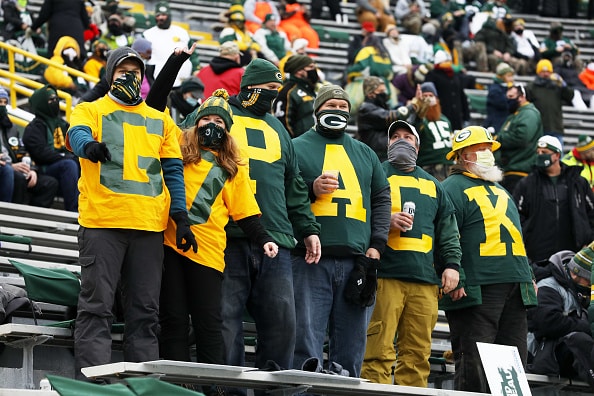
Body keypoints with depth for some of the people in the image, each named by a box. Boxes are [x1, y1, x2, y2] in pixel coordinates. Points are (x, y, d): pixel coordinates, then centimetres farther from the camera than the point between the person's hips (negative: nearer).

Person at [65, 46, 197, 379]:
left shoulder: (160, 120, 21)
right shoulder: (91, 110, 10)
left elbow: (173, 170, 17)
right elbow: (78, 134, -13)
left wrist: (181, 216, 4)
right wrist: (89, 145, -38)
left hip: (150, 226, 4)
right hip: (102, 222, -3)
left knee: (146, 311, 3)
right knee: (96, 306, -8)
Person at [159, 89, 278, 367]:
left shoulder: (232, 168, 15)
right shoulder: (178, 147, 13)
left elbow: (245, 213, 11)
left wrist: (264, 240, -3)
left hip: (207, 249, 0)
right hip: (168, 243, 0)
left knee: (208, 323, -1)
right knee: (173, 319, 3)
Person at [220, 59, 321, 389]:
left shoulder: (276, 129, 25)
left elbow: (294, 186, 28)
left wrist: (308, 229, 21)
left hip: (275, 241, 5)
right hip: (229, 238, -5)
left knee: (282, 321, -2)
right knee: (226, 319, -6)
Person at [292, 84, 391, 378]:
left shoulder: (364, 154, 22)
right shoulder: (298, 148, 10)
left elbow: (381, 199, 17)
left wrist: (376, 245, 4)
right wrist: (310, 189, -13)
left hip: (355, 261, 4)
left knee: (351, 350, 4)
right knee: (307, 343, -11)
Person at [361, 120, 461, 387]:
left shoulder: (432, 185, 26)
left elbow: (447, 231, 22)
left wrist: (451, 264, 9)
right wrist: (386, 220, -13)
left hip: (425, 278, 4)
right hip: (385, 274, -4)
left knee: (418, 352, 0)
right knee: (379, 349, -13)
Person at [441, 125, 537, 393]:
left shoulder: (499, 190, 25)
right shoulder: (453, 188, -2)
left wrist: (528, 277, 21)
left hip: (513, 289, 9)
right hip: (477, 290, -9)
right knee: (474, 365, -9)